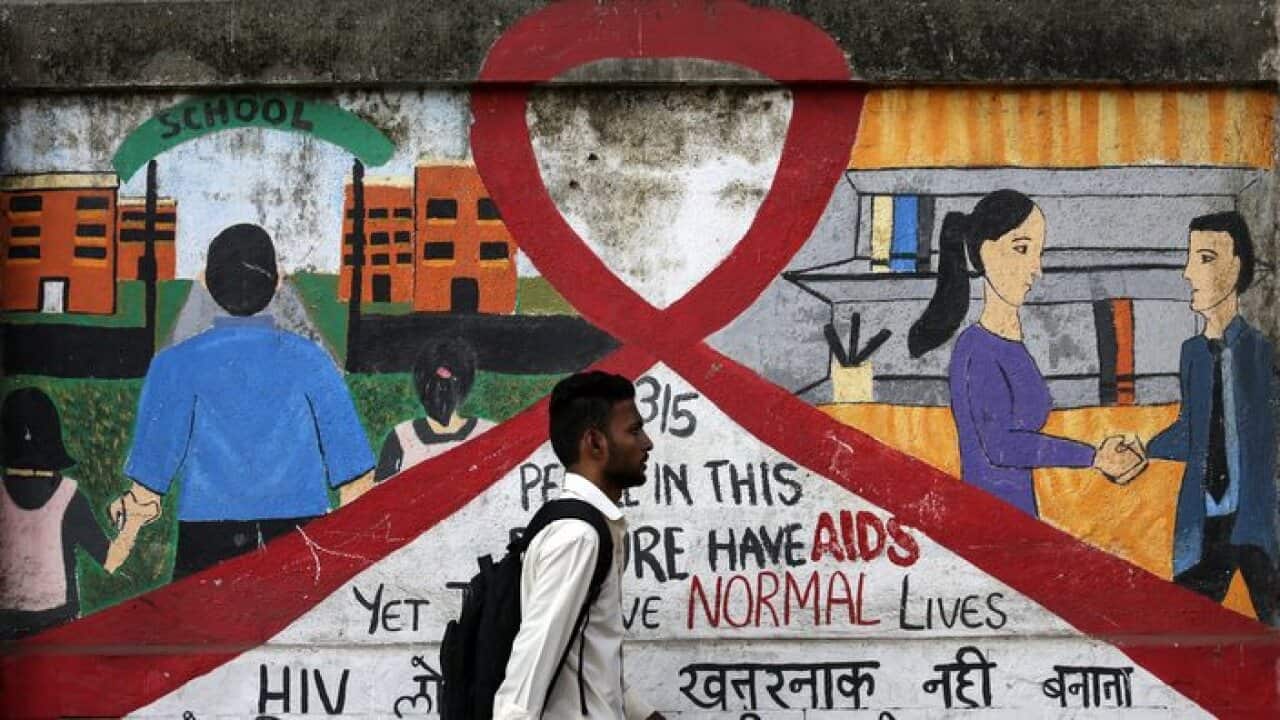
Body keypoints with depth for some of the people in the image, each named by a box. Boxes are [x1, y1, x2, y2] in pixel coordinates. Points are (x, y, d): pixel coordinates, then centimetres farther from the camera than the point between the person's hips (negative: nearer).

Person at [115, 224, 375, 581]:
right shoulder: (309, 359, 1)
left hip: (206, 548, -1)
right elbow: (356, 476, 1)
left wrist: (125, 509, 13)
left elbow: (147, 488, -6)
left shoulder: (175, 366, -2)